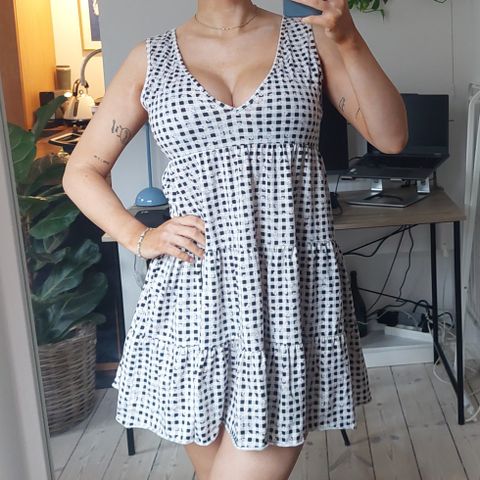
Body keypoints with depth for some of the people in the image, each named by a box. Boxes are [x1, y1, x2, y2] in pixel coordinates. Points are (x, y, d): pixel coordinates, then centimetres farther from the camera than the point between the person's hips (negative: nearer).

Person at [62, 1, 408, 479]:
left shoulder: (309, 40, 8)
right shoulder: (151, 58, 9)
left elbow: (391, 138, -1)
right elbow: (81, 172, 13)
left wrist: (349, 41, -14)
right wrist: (139, 238, -2)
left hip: (293, 287, -1)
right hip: (198, 290, 1)